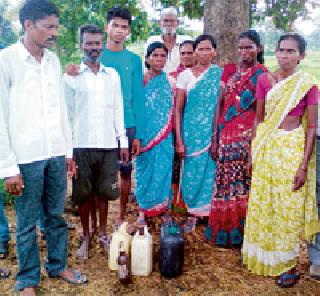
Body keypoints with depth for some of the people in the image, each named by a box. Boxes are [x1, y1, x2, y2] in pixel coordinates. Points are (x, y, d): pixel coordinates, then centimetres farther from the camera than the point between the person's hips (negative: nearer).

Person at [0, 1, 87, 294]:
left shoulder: (54, 60, 7)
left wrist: (68, 151, 13)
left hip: (56, 155, 5)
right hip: (26, 158, -5)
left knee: (56, 215, 16)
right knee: (27, 223, 9)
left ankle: (58, 265, 35)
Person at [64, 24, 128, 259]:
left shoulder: (112, 75, 9)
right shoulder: (71, 76, 1)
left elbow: (118, 110, 10)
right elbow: (67, 113, -1)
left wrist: (123, 141, 6)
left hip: (108, 144, 2)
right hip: (81, 145, -2)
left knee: (104, 192, 10)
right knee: (83, 194, 7)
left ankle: (102, 233, 26)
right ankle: (86, 238, 23)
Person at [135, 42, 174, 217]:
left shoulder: (169, 81, 5)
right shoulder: (141, 80, 3)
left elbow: (174, 111, 6)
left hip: (164, 137, 0)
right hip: (145, 135, 0)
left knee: (162, 171, 2)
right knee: (145, 169, 6)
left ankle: (160, 205, 16)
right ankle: (144, 208, 18)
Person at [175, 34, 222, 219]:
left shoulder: (221, 74, 5)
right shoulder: (186, 75, 4)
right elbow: (178, 109, 2)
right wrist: (179, 140, -4)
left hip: (214, 133, 0)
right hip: (192, 132, 0)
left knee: (210, 171, 1)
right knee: (192, 171, 3)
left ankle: (208, 210, 17)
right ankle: (193, 210, 19)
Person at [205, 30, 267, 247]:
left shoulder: (263, 75, 0)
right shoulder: (229, 71, 12)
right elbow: (220, 104, 10)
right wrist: (215, 137, 4)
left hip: (249, 136, -4)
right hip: (227, 135, 4)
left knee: (245, 184, 0)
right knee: (224, 183, 8)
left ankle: (242, 231, 15)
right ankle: (223, 229, 22)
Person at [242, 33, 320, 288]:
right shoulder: (265, 80, 4)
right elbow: (258, 118, 9)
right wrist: (254, 151, 5)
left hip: (292, 148, -3)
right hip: (265, 147, 4)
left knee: (288, 208, 4)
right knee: (262, 203, 11)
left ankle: (289, 264, 21)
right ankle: (264, 256, 31)